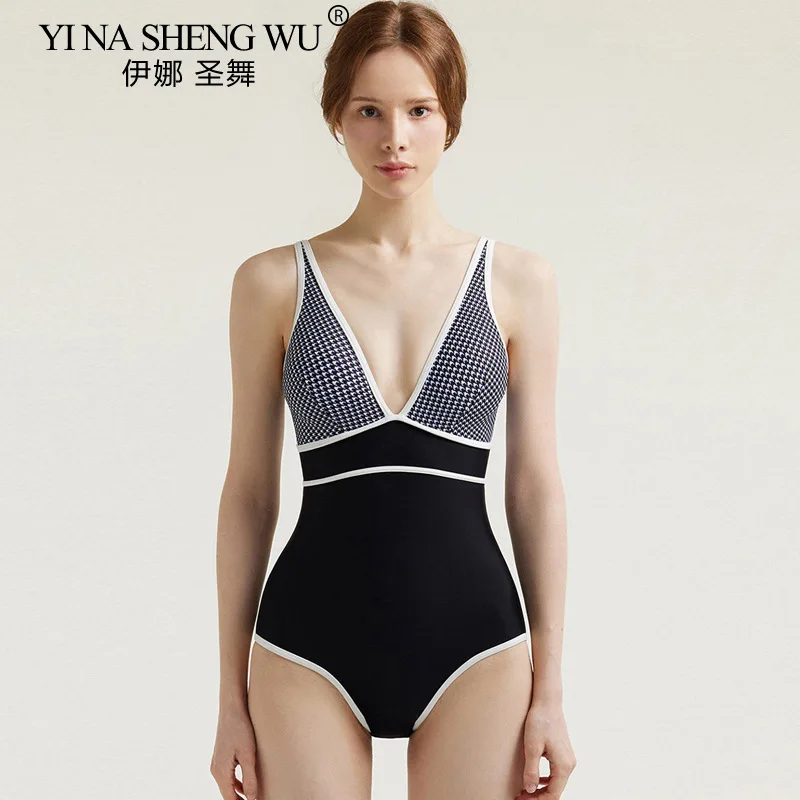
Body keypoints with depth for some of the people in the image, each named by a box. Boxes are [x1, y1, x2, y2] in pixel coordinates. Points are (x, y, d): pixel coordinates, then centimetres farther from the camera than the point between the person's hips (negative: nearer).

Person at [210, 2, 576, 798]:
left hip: (473, 641, 1)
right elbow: (248, 493, 4)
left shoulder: (517, 280, 1)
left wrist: (549, 693, 3)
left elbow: (536, 489, 3)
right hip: (309, 644, 0)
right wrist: (232, 697, 4)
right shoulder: (273, 282, 0)